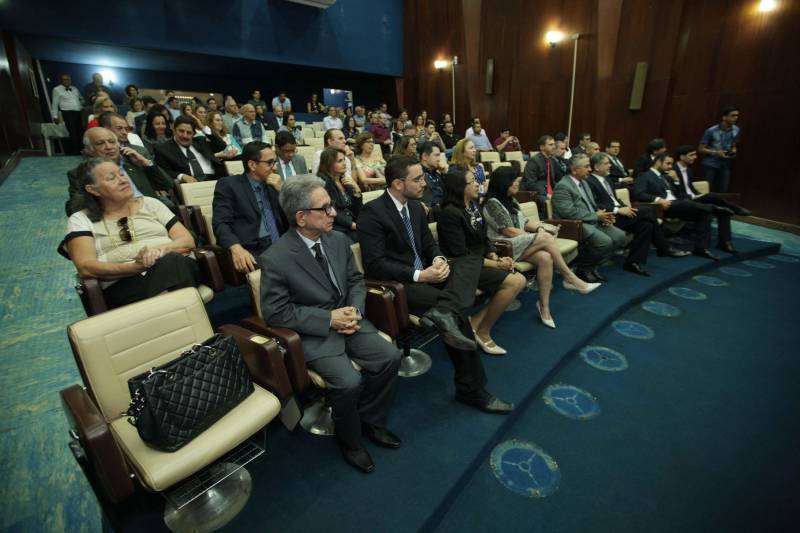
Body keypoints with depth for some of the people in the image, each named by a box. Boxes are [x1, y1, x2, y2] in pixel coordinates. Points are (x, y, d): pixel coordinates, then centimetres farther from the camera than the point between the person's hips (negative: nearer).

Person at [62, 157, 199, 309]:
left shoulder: (150, 203, 21)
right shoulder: (80, 219, 15)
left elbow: (188, 241, 12)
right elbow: (85, 268, 0)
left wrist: (162, 249, -11)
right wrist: (135, 267, -18)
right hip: (123, 284, -2)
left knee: (173, 261, -35)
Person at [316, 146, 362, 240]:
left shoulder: (344, 180, 15)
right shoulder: (322, 181, -4)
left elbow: (357, 211, 10)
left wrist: (356, 189, -3)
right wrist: (353, 225, -17)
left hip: (352, 226, 6)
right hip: (337, 229, -6)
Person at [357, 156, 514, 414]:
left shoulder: (416, 207, 12)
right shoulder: (372, 212, -14)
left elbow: (429, 244, 17)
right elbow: (374, 265, -20)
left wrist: (438, 260, -9)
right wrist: (419, 275, -24)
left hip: (425, 274, 8)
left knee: (471, 263, -17)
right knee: (457, 316, -24)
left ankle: (444, 312, -40)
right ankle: (471, 388, -10)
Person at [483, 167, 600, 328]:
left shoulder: (511, 200, 18)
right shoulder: (492, 203, -9)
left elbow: (524, 222, 17)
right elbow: (508, 231, -14)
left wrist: (539, 227, -5)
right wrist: (537, 237, -9)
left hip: (521, 244, 7)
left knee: (545, 258, -24)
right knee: (546, 238, -25)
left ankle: (544, 305, -18)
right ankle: (570, 279, -11)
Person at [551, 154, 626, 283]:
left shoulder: (583, 182, 19)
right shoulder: (562, 186, -12)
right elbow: (569, 212, -22)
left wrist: (602, 214, 2)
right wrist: (596, 216, -15)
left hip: (592, 222, 10)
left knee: (620, 236, -6)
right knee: (605, 242, -26)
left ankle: (591, 265, 5)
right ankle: (582, 268, -3)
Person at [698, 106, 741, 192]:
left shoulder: (737, 130, 3)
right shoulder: (711, 131, -14)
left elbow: (733, 146, 18)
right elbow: (701, 149, -9)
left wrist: (733, 152, -5)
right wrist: (716, 153, -20)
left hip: (725, 165, 5)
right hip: (710, 164, -4)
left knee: (723, 191, 1)